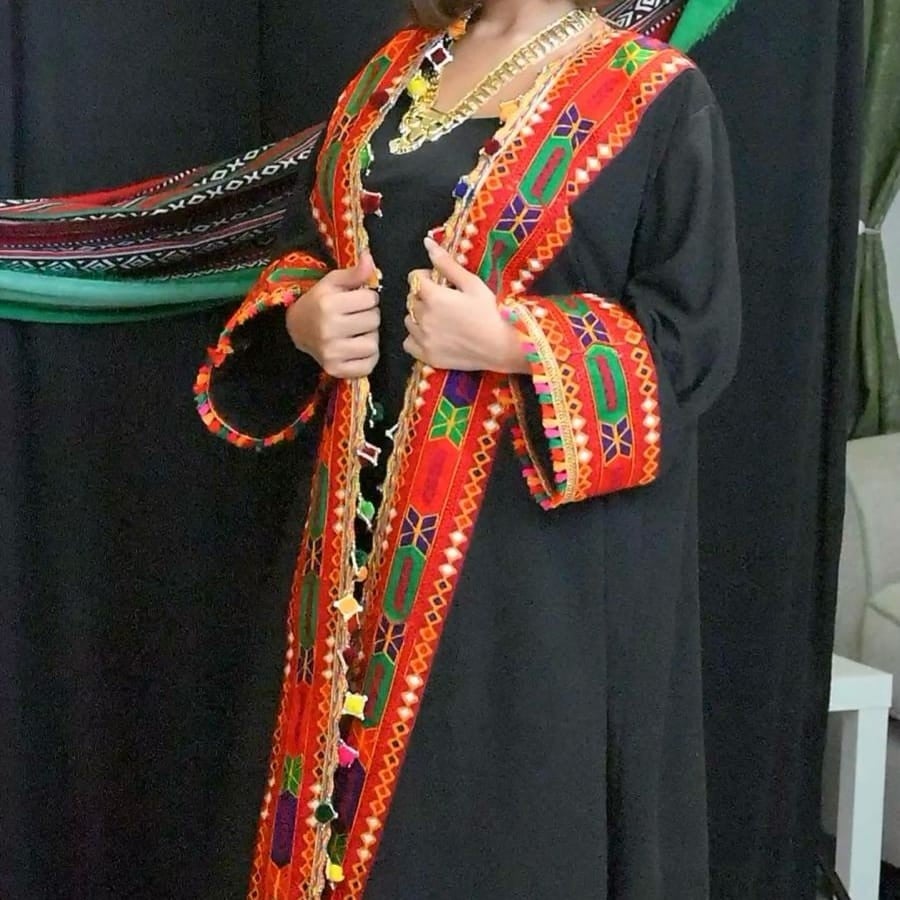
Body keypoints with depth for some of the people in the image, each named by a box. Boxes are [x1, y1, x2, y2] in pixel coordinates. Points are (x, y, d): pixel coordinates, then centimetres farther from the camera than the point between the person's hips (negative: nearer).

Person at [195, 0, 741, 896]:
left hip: (552, 545, -5)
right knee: (367, 773, 13)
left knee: (520, 806, 4)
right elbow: (308, 247, 17)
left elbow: (698, 336, -9)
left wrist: (513, 343, -21)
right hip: (374, 516, 5)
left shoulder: (658, 98, -6)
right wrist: (298, 319, -5)